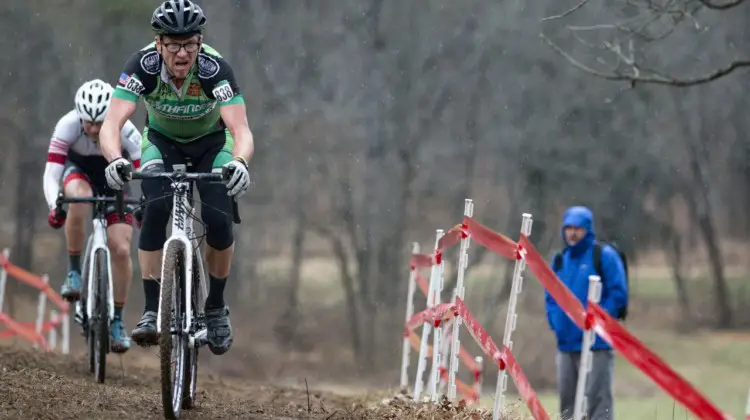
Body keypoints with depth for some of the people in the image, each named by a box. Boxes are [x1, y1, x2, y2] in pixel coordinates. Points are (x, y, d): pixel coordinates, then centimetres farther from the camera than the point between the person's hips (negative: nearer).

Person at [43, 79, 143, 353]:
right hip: (78, 170, 0)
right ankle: (74, 272, -20)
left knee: (121, 250, -12)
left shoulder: (125, 131, -33)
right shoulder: (68, 125, -33)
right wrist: (54, 206, -55)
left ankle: (117, 320, 6)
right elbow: (51, 174, -37)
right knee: (79, 198, -38)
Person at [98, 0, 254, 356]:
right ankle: (152, 311, -21)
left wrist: (239, 162, -63)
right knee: (155, 210, -27)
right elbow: (111, 125, -37)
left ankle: (216, 308, 4)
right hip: (163, 143, 0)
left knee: (218, 220, -20)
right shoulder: (143, 65, -30)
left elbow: (241, 131, -41)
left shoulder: (215, 69, -33)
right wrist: (115, 160, -57)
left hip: (211, 144, 0)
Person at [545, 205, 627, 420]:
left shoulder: (604, 256, -6)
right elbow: (550, 295, 23)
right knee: (567, 400, 11)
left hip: (596, 345, -7)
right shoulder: (561, 259, 14)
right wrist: (555, 320, 8)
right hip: (566, 344, 7)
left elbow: (618, 293, -9)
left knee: (597, 400, -10)